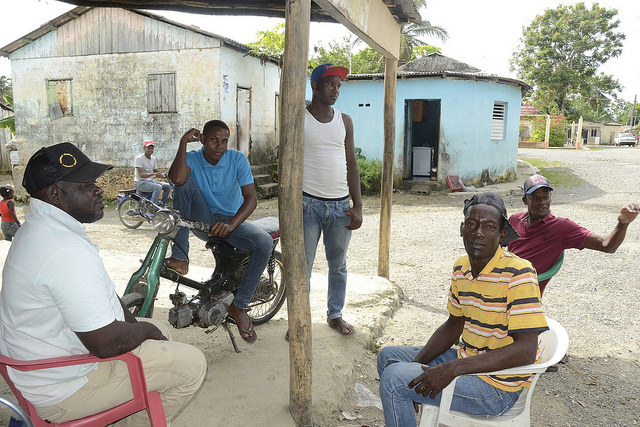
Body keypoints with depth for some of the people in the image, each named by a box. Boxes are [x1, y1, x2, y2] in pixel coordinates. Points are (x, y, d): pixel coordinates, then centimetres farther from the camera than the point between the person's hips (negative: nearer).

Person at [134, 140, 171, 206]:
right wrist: (153, 174, -36)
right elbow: (141, 174, -21)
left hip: (150, 181, 8)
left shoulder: (153, 159, 11)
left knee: (167, 186, -7)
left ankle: (161, 205, 2)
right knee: (158, 187, -31)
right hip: (140, 183, -8)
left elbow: (156, 171, 18)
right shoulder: (139, 158, -12)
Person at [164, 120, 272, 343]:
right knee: (186, 181, -25)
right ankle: (180, 258, -27)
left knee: (265, 243, -28)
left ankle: (239, 306, -14)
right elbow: (176, 179, -31)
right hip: (202, 220, 0)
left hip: (232, 220, 0)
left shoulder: (238, 159, -7)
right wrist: (183, 142, -25)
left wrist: (230, 225, -31)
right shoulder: (191, 158, -6)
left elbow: (251, 198, -16)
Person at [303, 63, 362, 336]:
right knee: (302, 267, 3)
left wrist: (358, 206, 4)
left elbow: (351, 165, 11)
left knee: (338, 266, 14)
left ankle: (335, 314, 31)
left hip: (340, 205, 4)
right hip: (309, 203, -4)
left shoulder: (344, 121, 11)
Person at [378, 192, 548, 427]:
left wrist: (452, 369, -31)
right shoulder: (461, 268, 2)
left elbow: (526, 350, -28)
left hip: (497, 387, -8)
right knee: (388, 355, 13)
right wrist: (417, 365, 1)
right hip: (467, 361, 8)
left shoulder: (517, 273, -22)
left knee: (394, 379, -17)